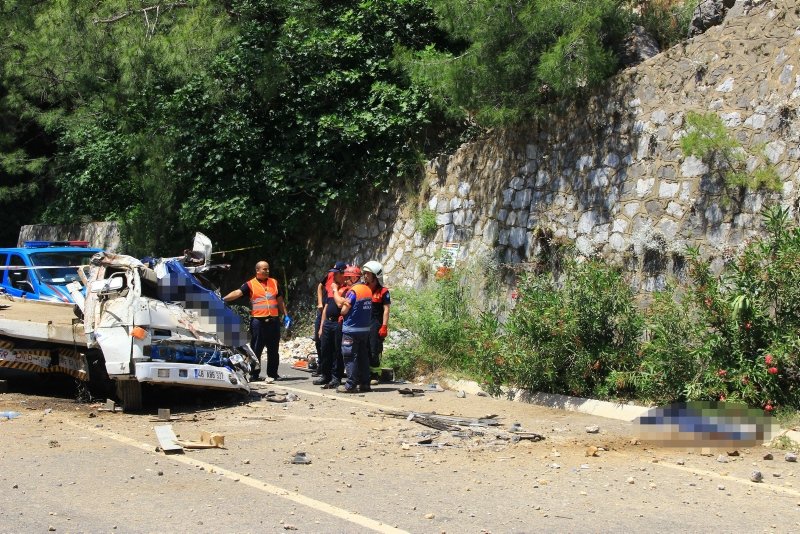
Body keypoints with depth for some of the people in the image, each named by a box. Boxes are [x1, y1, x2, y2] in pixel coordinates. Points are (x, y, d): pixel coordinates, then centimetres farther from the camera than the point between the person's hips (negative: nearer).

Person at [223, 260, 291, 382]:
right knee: (256, 349, -1)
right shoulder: (250, 284, 1)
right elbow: (238, 292, -13)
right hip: (258, 321, -3)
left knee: (273, 350, 6)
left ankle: (272, 374, 13)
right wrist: (223, 299, -28)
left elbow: (280, 300, 21)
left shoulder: (274, 283, 15)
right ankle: (253, 375, 5)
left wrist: (286, 315, 16)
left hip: (273, 321, 4)